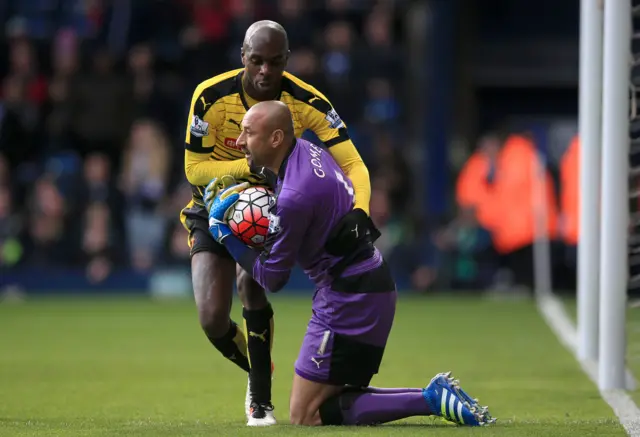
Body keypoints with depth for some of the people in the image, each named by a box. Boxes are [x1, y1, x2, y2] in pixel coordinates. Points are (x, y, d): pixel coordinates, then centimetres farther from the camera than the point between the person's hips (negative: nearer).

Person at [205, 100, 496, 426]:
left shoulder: (294, 197, -23)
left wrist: (225, 235, -5)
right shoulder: (306, 151, 4)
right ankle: (436, 396, 6)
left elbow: (272, 278, -14)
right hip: (370, 283, 10)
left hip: (349, 300, -10)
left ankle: (430, 399, -14)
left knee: (304, 416, -6)